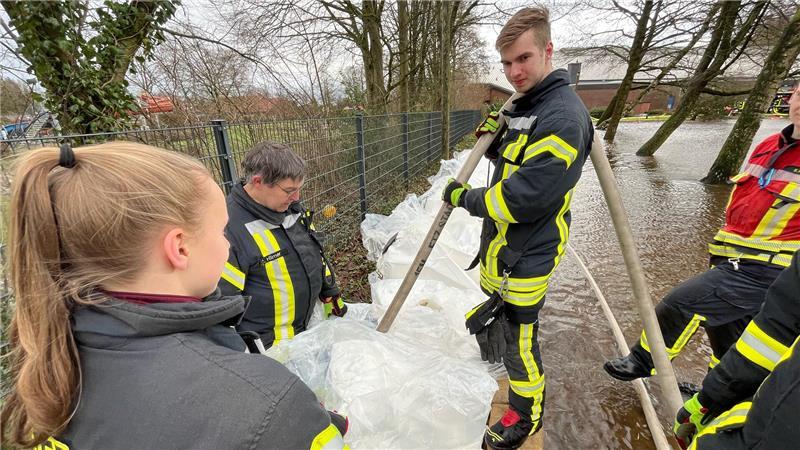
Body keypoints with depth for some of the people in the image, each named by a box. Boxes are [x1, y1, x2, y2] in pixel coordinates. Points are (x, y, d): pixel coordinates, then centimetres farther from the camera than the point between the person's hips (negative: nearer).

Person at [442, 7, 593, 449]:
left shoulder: (563, 117, -23)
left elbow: (523, 198, -28)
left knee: (517, 341, 9)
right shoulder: (525, 105, 9)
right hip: (500, 246, 9)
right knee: (499, 321, 29)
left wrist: (464, 197, -14)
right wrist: (495, 142, -2)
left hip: (525, 257, -9)